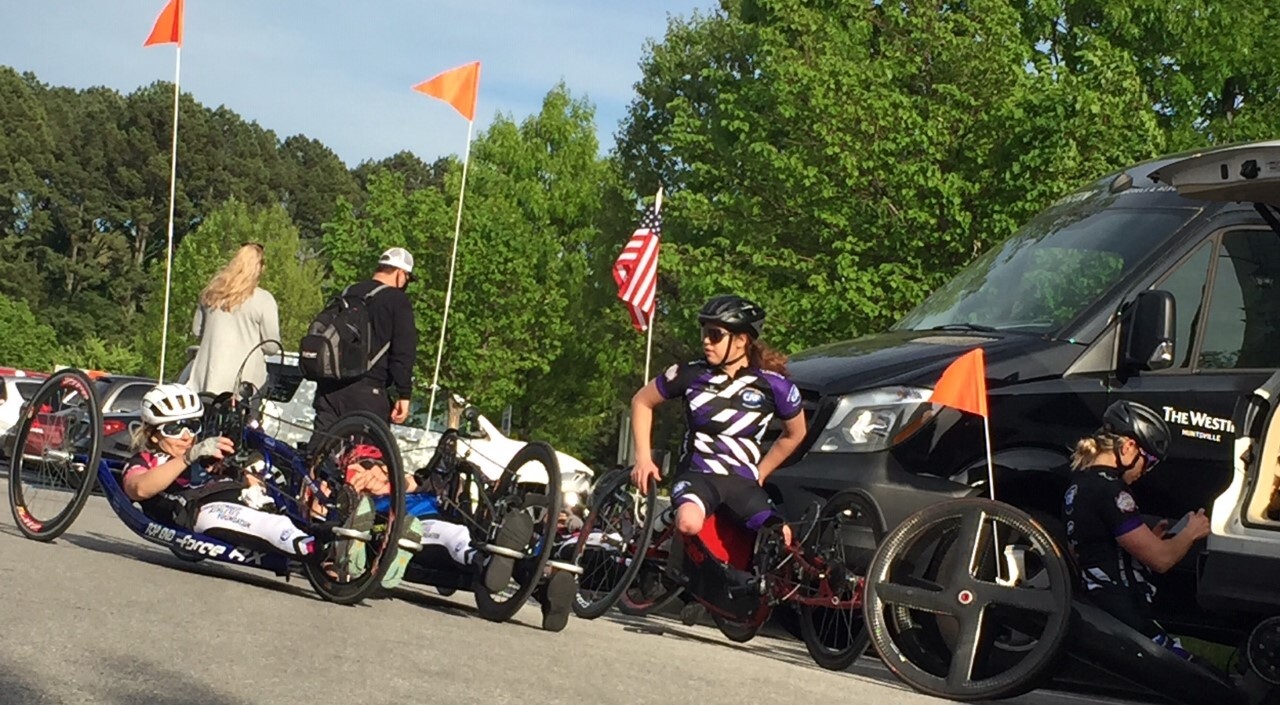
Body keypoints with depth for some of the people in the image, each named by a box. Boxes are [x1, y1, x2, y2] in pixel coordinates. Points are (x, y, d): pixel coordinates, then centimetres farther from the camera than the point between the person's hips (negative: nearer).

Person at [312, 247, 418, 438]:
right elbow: (403, 353, -11)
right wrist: (403, 395, -10)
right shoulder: (397, 301, -4)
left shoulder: (347, 294, 18)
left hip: (329, 387, 7)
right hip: (367, 393, -7)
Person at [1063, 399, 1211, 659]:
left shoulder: (1079, 483, 15)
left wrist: (1150, 538, 17)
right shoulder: (1108, 489, -16)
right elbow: (1161, 559, -15)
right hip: (1121, 620, -11)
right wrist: (1191, 532, 3)